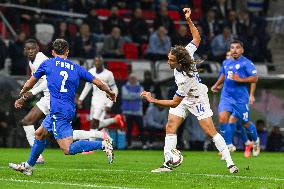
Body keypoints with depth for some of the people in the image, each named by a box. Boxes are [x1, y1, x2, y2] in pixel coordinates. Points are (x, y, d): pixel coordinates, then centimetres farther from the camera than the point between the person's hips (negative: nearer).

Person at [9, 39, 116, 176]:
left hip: (58, 111, -7)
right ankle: (28, 166, 35)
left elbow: (30, 83, 20)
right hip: (70, 110, 7)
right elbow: (98, 83, 11)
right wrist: (110, 93, 31)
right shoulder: (76, 68, 12)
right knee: (39, 134, 25)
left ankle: (103, 144, -23)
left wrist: (22, 94, 41)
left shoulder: (47, 64, 6)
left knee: (68, 150, -12)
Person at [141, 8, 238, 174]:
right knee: (170, 127, -3)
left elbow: (174, 103, -30)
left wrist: (153, 100, -32)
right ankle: (167, 164, -1)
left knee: (211, 131, -10)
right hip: (183, 99, 8)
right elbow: (197, 38, -4)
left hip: (197, 100, -8)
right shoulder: (187, 53, -21)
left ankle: (230, 163, -4)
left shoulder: (184, 78, -38)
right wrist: (189, 20, -13)